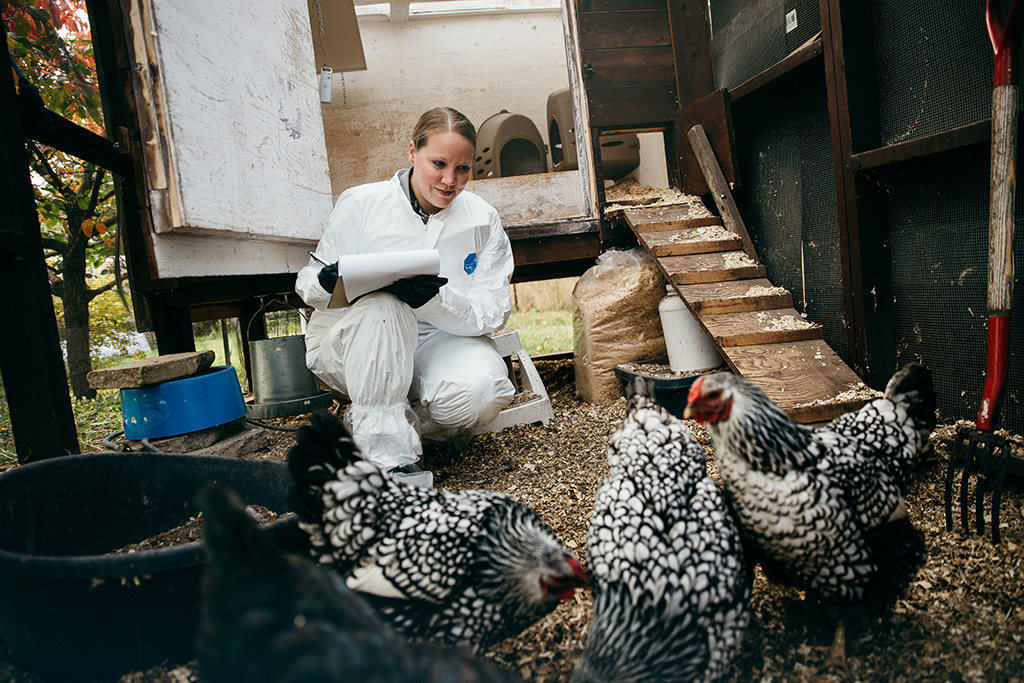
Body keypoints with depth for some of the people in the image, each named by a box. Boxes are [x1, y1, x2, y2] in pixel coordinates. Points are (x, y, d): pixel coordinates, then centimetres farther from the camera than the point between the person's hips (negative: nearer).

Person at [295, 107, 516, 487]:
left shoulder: (483, 220, -2)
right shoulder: (360, 204, -6)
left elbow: (492, 313, -8)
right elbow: (308, 286, 1)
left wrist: (434, 299, -28)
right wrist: (327, 283, -26)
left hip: (437, 342, 2)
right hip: (347, 345, -1)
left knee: (481, 390, -30)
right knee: (382, 305, -35)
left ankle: (363, 422, -4)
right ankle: (388, 456, -27)